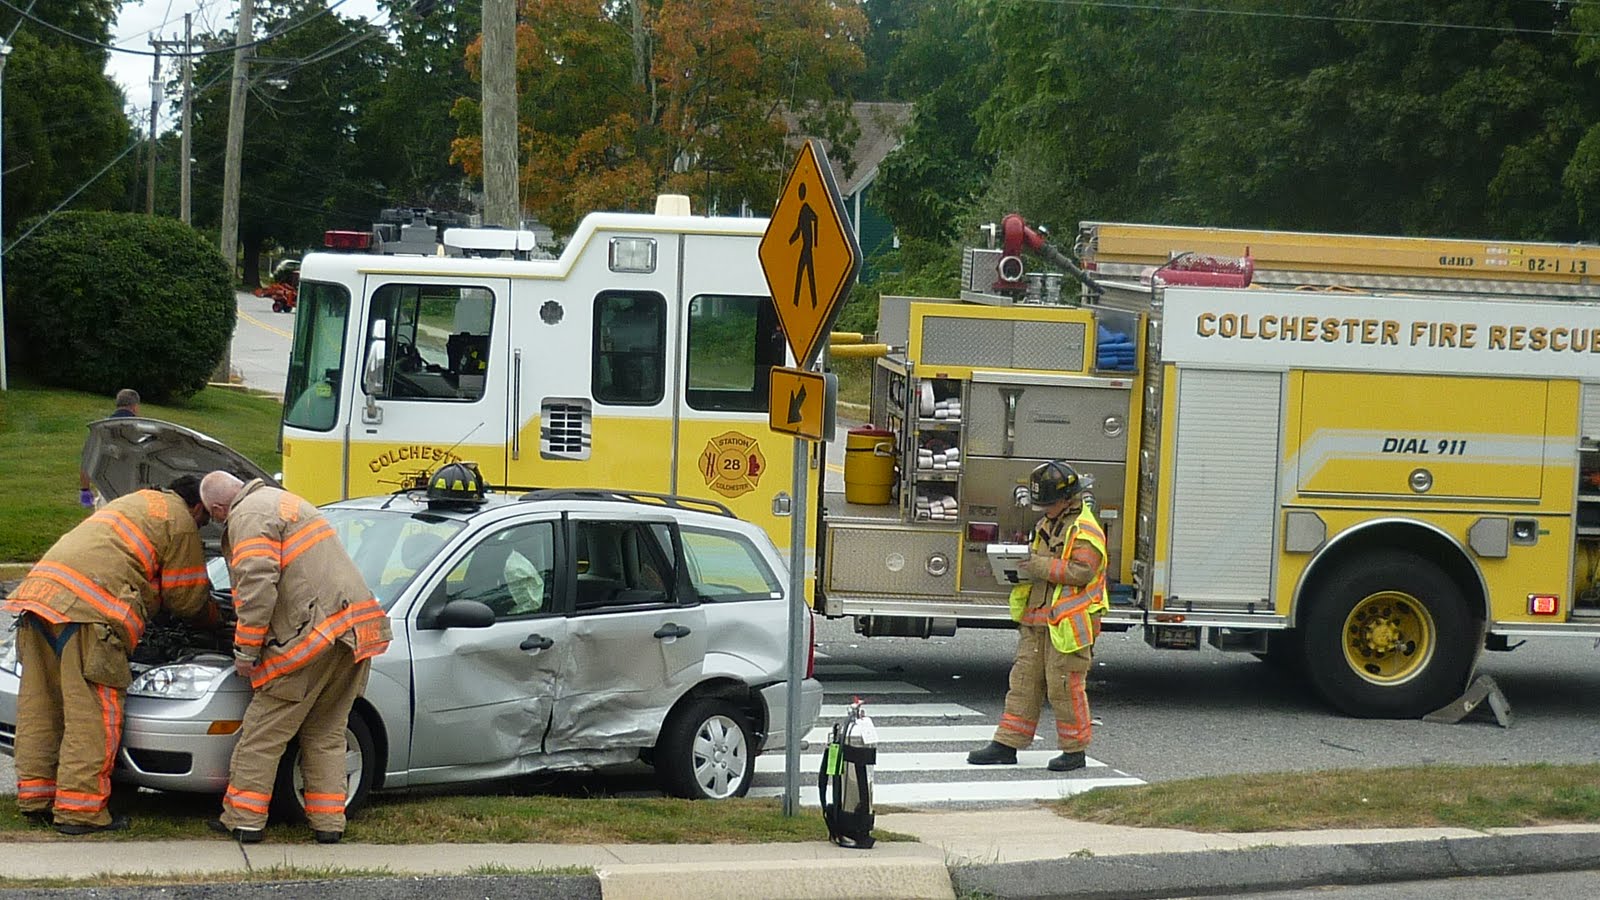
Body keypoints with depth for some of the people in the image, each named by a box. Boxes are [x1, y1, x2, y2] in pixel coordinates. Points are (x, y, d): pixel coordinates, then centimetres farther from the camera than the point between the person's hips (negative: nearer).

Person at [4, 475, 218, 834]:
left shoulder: (137, 502, 33)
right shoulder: (180, 522, 6)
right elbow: (187, 599, 9)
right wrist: (213, 617, 30)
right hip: (87, 611, -9)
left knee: (39, 708, 12)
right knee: (92, 714, -5)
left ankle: (35, 797, 17)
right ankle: (80, 811, -6)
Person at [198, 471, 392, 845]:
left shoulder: (248, 517, -7)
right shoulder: (283, 500, 25)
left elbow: (258, 586, -18)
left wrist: (246, 651, -12)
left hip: (314, 632, -9)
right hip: (358, 630, 9)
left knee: (263, 731, 1)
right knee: (326, 733, 16)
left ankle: (243, 820, 4)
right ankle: (329, 823, 14)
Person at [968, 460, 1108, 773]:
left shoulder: (1085, 530, -9)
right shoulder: (1046, 526, 18)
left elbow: (1081, 571, -20)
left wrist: (1042, 567, -20)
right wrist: (1021, 567, 6)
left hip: (1069, 623, -8)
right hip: (1037, 621, 8)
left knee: (1064, 687, -3)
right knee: (1024, 680, 6)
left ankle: (1074, 750, 7)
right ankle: (1007, 745, 8)